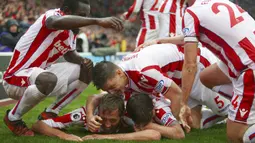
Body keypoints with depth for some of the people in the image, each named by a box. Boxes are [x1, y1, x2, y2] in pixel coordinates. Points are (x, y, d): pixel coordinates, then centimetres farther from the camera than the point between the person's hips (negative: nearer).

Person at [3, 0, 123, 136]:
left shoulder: (71, 32, 6)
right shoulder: (53, 15, -21)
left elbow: (70, 55, 21)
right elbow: (57, 22, -46)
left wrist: (84, 61, -4)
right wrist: (98, 21, -56)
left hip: (38, 73, 9)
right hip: (16, 79, -9)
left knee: (86, 72, 5)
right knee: (49, 80, -39)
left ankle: (50, 114, 9)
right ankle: (13, 118, -13)